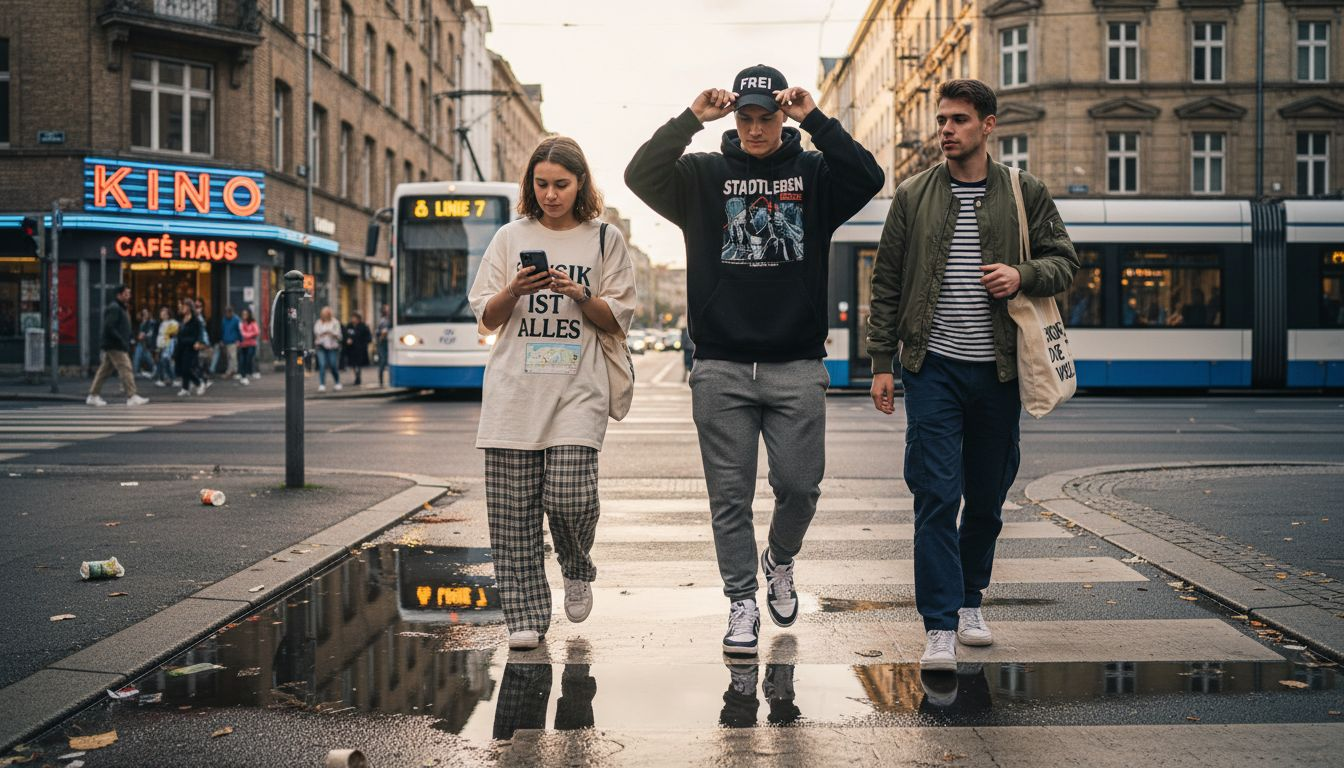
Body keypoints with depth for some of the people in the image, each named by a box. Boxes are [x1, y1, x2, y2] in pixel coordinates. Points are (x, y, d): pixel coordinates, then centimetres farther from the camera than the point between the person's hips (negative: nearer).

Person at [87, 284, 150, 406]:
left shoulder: (119, 308, 20)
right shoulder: (114, 308, -13)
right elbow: (109, 327, -22)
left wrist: (127, 341, 14)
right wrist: (121, 341, -23)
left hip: (112, 346, 10)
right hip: (116, 346, -10)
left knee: (104, 371, 13)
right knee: (126, 369, -11)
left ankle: (93, 396, 17)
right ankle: (131, 397, -13)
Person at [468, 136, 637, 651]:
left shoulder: (605, 240, 9)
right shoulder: (510, 238, 12)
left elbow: (617, 322, 7)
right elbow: (485, 318, 11)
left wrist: (579, 295, -11)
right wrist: (514, 290, -9)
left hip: (576, 388, -1)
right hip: (515, 387, 2)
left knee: (569, 495, -14)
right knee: (512, 510, -3)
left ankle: (577, 571, 18)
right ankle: (526, 616, 7)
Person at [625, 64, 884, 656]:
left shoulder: (813, 173, 7)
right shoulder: (704, 174, 7)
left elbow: (869, 179, -11)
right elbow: (640, 176, -8)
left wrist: (816, 121, -15)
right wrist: (691, 119, -14)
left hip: (798, 368, 0)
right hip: (722, 368, 0)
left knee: (800, 484, 2)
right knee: (731, 494, 3)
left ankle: (780, 560, 32)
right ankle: (742, 602, 14)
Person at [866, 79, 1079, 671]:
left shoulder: (1025, 194, 6)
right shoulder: (913, 195, 6)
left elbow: (1064, 260, 9)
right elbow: (886, 284, 7)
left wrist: (1024, 275, -13)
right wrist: (882, 362, 1)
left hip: (997, 370, 2)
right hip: (932, 365, -1)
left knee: (987, 497, 11)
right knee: (936, 495, -9)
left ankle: (969, 600, 31)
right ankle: (940, 628, -7)